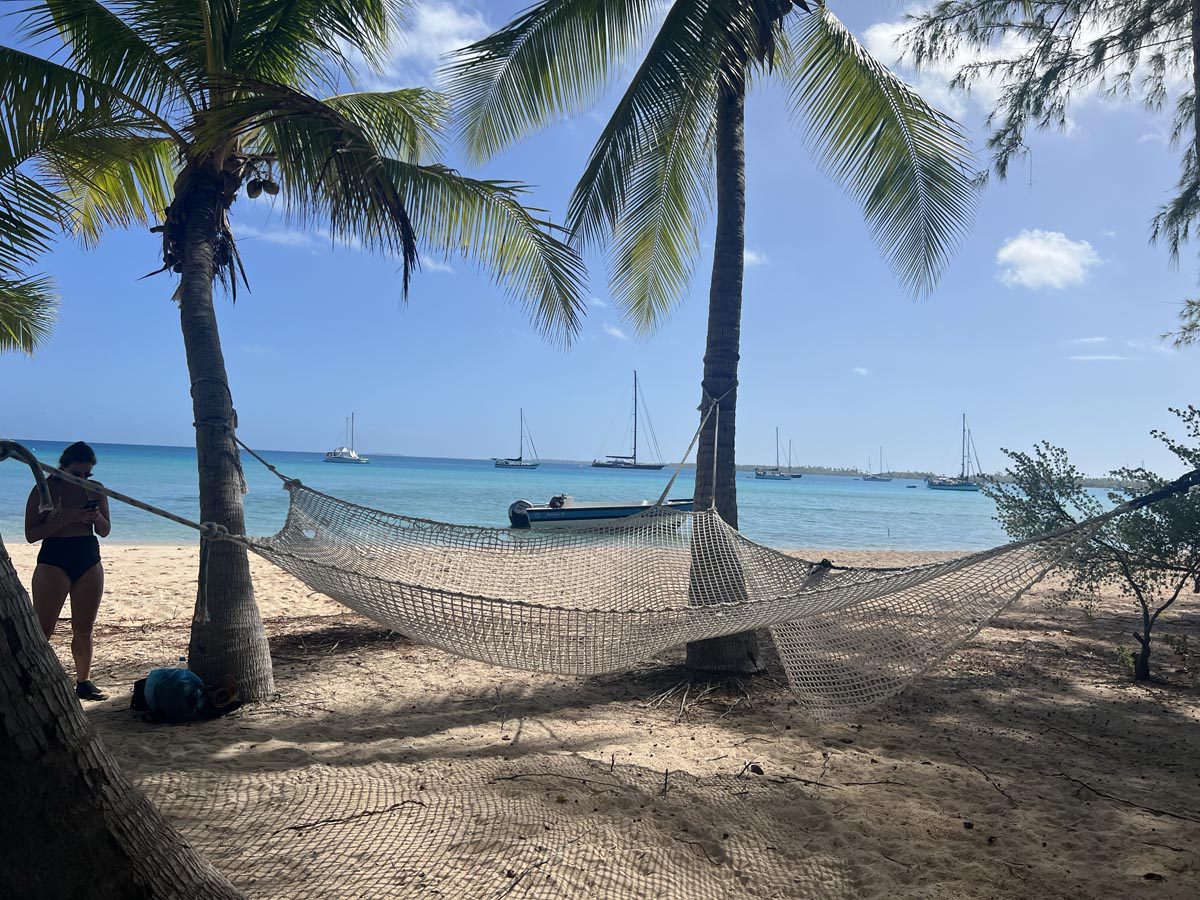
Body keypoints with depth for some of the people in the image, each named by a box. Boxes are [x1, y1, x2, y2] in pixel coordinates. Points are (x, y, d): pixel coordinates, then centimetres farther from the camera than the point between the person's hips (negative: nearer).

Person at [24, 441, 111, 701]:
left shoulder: (95, 490, 6)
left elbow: (105, 531, 13)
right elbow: (31, 534, -11)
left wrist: (98, 518, -10)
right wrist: (67, 517, -21)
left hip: (89, 562, 4)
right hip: (53, 562, -4)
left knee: (84, 629, 8)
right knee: (42, 629, -8)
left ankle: (83, 682, 19)